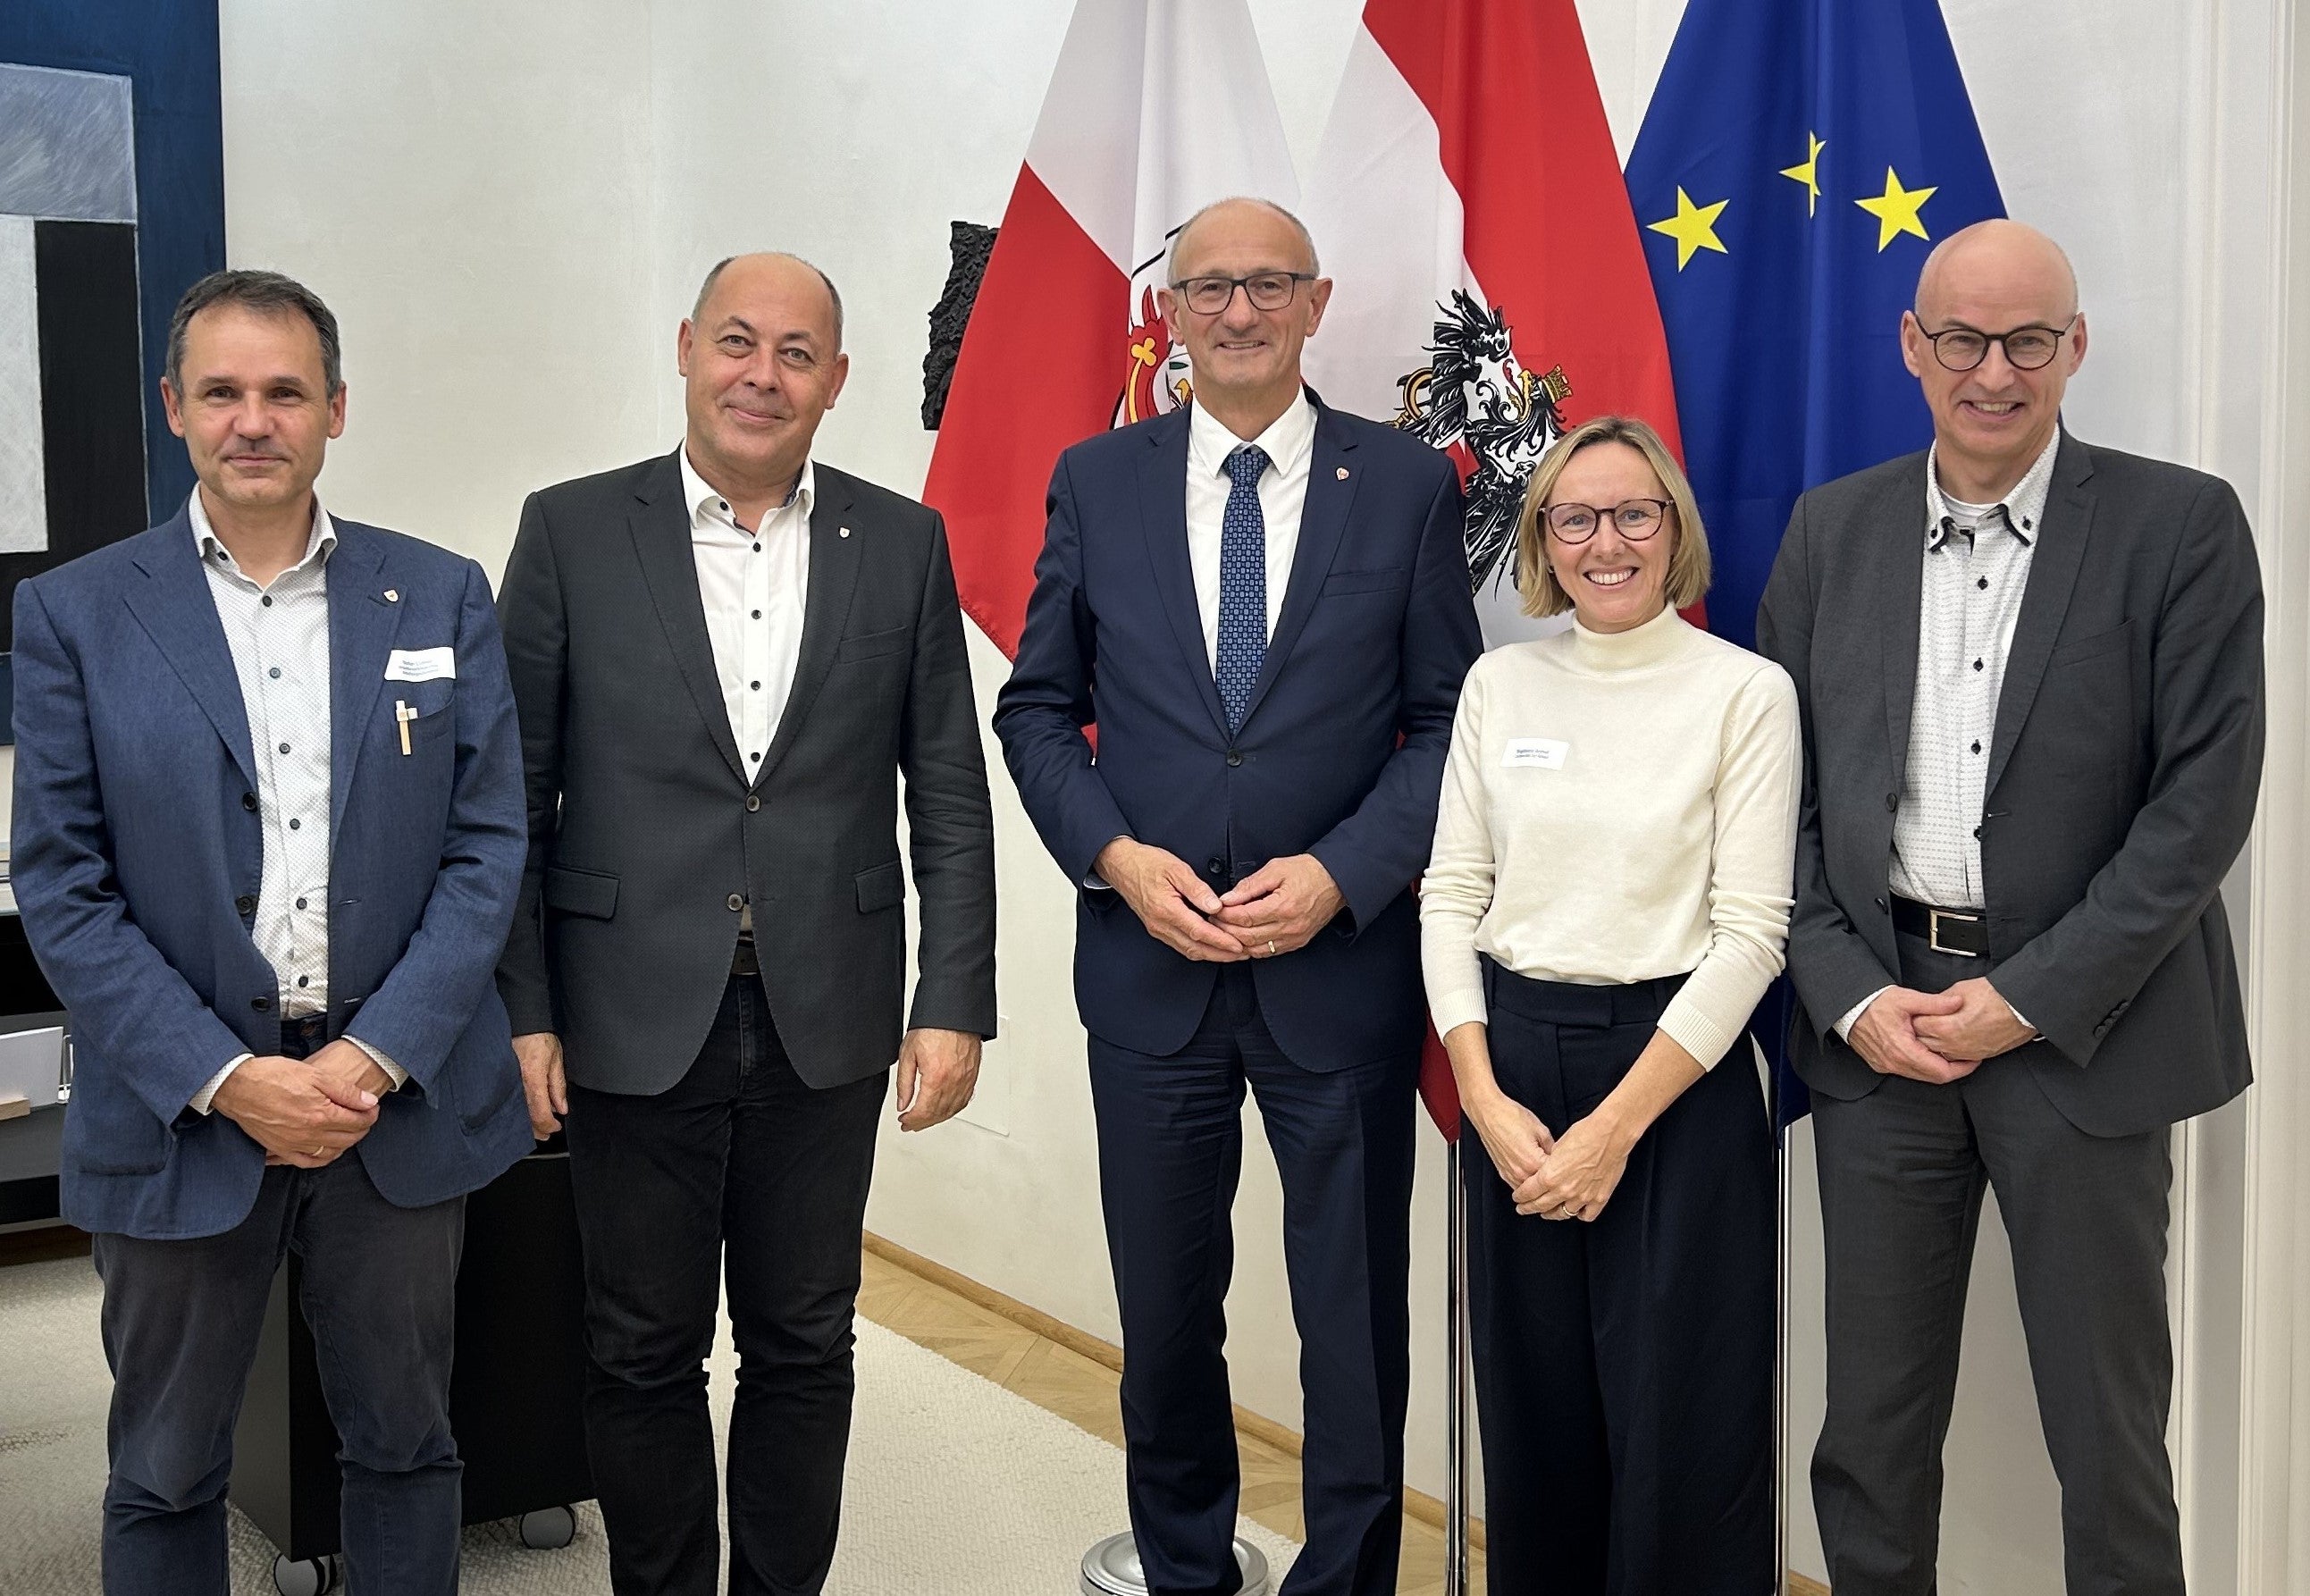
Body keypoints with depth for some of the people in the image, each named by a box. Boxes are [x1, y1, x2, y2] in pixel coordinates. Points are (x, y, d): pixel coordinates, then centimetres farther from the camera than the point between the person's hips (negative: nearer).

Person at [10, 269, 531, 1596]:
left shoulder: (443, 597, 3)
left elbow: (489, 847, 0)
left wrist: (377, 1056, -11)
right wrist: (225, 1079, -13)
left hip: (401, 1092, 1)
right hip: (180, 1108, -1)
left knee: (406, 1444, 15)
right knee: (167, 1477, 14)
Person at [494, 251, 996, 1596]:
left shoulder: (902, 545, 3)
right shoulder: (573, 532, -1)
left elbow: (950, 796, 4)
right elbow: (513, 793, -1)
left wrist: (955, 1002, -1)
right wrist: (519, 1010, -5)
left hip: (826, 1026, 1)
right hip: (636, 1023, -1)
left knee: (805, 1347, 13)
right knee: (645, 1354, 12)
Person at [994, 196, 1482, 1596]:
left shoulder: (1407, 485, 0)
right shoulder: (1097, 482, 4)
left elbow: (1450, 721, 0)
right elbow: (1038, 708, 7)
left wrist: (1340, 874, -14)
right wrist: (1115, 854, -9)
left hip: (1340, 963, -1)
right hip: (1150, 961, 2)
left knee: (1356, 1322, 9)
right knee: (1165, 1319, 15)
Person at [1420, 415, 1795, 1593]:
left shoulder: (1746, 692, -5)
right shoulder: (1500, 684, 6)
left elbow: (1750, 933, -9)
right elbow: (1450, 898, 5)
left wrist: (1615, 1126, -14)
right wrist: (1487, 1101, -7)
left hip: (1677, 1073, -3)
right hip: (1512, 1073, 4)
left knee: (1677, 1427, 4)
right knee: (1534, 1418, 13)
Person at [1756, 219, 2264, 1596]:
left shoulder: (2181, 527, -3)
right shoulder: (1834, 530, 6)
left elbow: (2207, 795, -9)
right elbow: (1784, 789, 6)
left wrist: (2030, 998, -13)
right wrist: (1849, 995, -5)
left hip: (2081, 1020, -2)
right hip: (1876, 1015, 3)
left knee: (2107, 1440, 8)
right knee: (1872, 1431, 12)